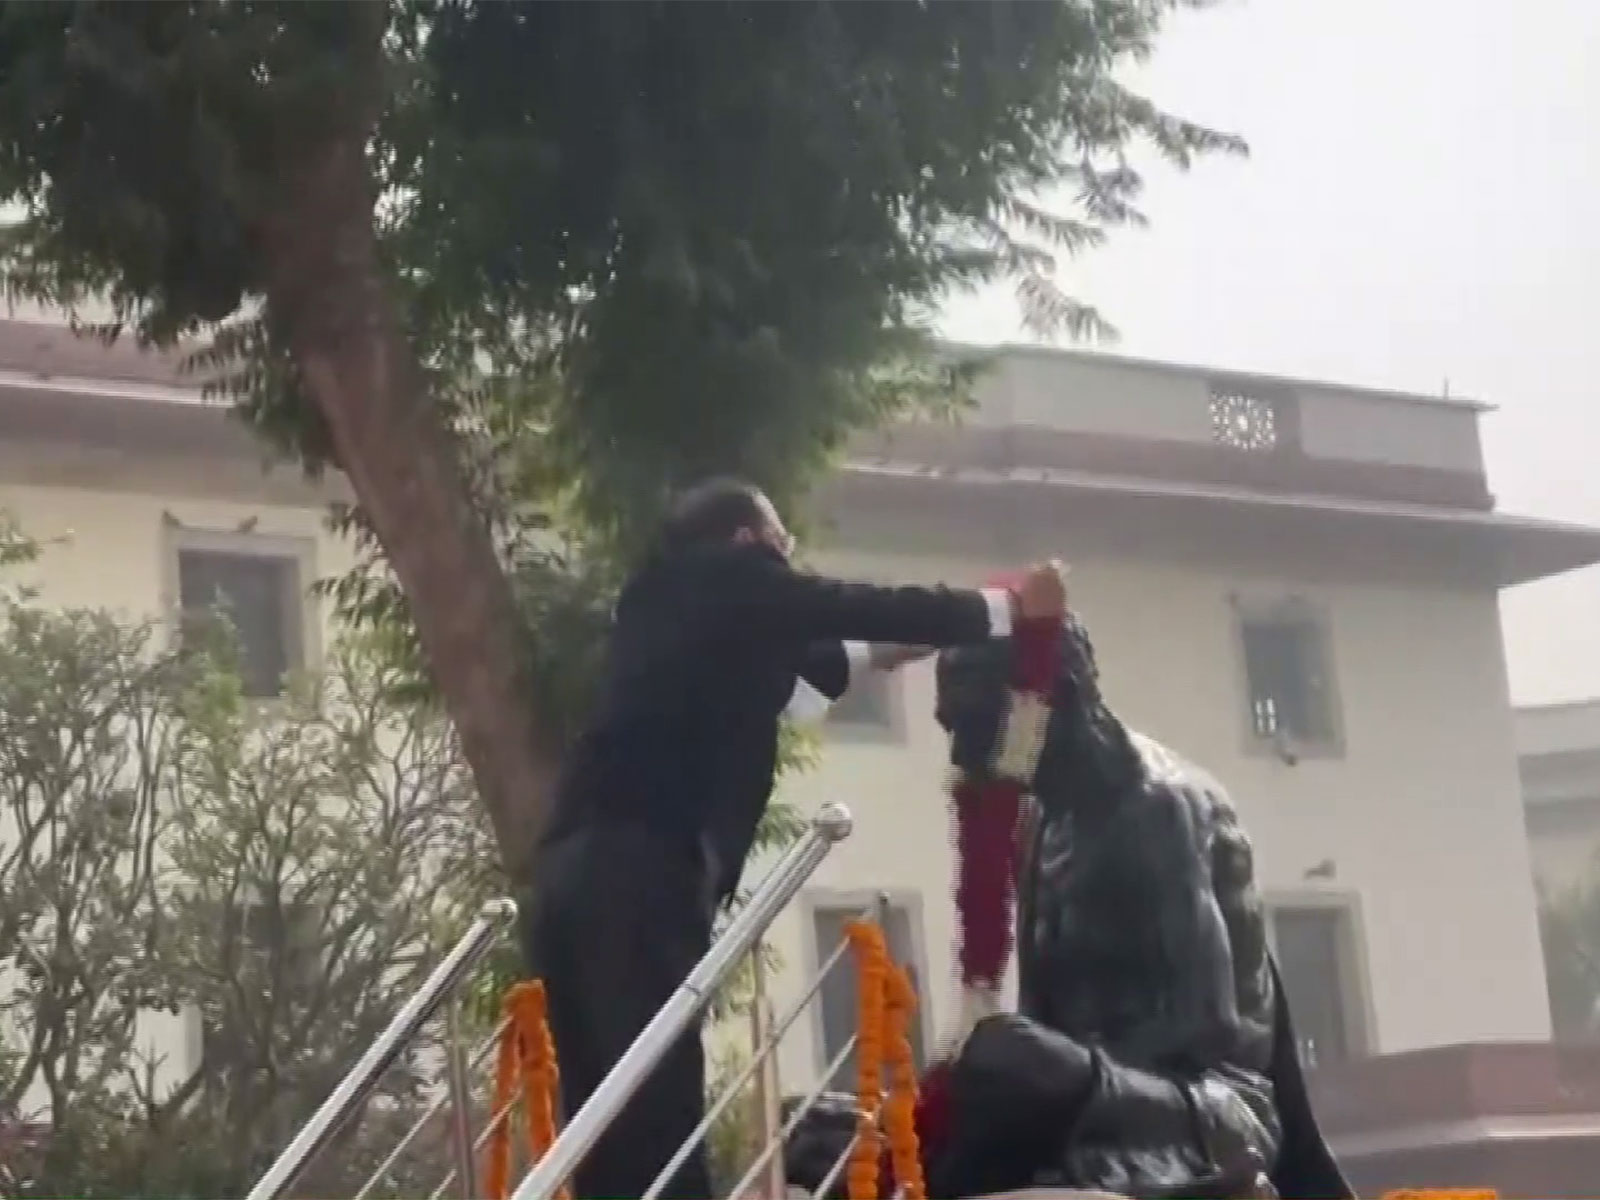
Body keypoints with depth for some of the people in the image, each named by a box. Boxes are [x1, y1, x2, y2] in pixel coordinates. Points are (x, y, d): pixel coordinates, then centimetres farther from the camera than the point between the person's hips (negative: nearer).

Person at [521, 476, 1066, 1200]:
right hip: (636, 876, -8)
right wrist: (1009, 606, 28)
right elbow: (871, 607, 15)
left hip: (578, 876, 8)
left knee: (612, 1124, 3)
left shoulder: (672, 605, 28)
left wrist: (882, 652, 52)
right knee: (656, 1118, -14)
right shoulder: (731, 581, 8)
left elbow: (774, 672, 42)